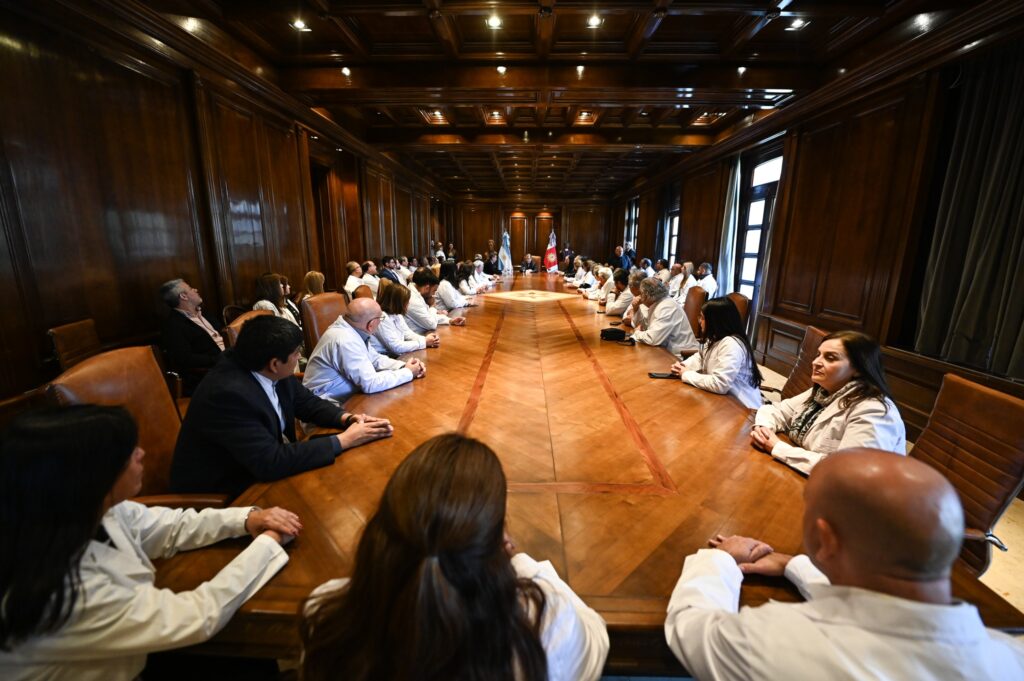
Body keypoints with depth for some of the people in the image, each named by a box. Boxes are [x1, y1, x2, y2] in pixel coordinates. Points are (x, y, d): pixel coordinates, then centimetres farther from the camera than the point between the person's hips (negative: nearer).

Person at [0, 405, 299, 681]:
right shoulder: (67, 594, -35)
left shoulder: (90, 513, -15)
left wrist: (247, 518, -12)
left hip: (134, 654, 6)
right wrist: (267, 544, -19)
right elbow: (196, 617, -28)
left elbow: (169, 527, 1)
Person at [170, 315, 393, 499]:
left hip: (257, 470, 7)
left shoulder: (270, 372, -10)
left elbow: (307, 403, 4)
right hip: (219, 494, -7)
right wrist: (344, 440, -29)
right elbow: (271, 463, -34)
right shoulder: (228, 394, -33)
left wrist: (348, 418, -16)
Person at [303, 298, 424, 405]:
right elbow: (370, 384, -29)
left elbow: (375, 359, 11)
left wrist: (404, 366, -5)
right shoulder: (346, 341, -28)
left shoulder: (353, 330, -1)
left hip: (344, 397, 8)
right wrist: (408, 373, -18)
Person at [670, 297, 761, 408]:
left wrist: (687, 375, -19)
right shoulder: (714, 338, 4)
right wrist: (683, 366, -4)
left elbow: (719, 384, -31)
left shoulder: (731, 345, -26)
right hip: (723, 399, 8)